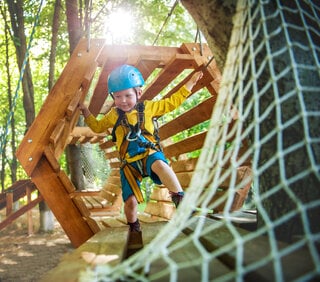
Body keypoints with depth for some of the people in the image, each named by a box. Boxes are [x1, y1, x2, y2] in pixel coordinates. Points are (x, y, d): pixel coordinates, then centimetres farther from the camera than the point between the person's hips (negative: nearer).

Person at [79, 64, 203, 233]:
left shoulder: (148, 107, 6)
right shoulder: (114, 115, 9)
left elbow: (172, 102, 13)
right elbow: (97, 127, 26)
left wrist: (190, 83, 12)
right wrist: (86, 112, 16)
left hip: (149, 154, -2)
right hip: (129, 162, 2)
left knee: (159, 165, -41)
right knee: (130, 201, -6)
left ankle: (180, 200, -43)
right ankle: (134, 231, 21)